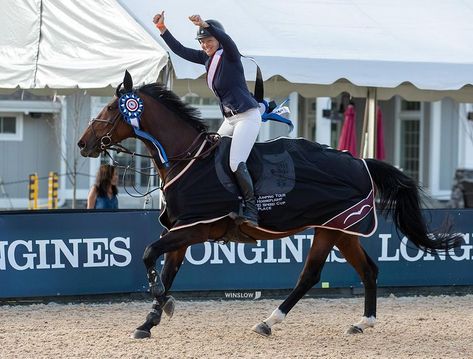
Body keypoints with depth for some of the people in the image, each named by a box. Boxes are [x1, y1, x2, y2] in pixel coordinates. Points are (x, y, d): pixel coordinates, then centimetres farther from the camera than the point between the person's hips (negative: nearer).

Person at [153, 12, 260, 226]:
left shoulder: (230, 55, -10)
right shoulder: (207, 58, 11)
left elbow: (225, 39, -33)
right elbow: (180, 51, 14)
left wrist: (205, 25, -48)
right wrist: (162, 29, 5)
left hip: (247, 116, -10)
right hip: (229, 119, 10)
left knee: (236, 163, -23)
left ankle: (251, 209, -18)